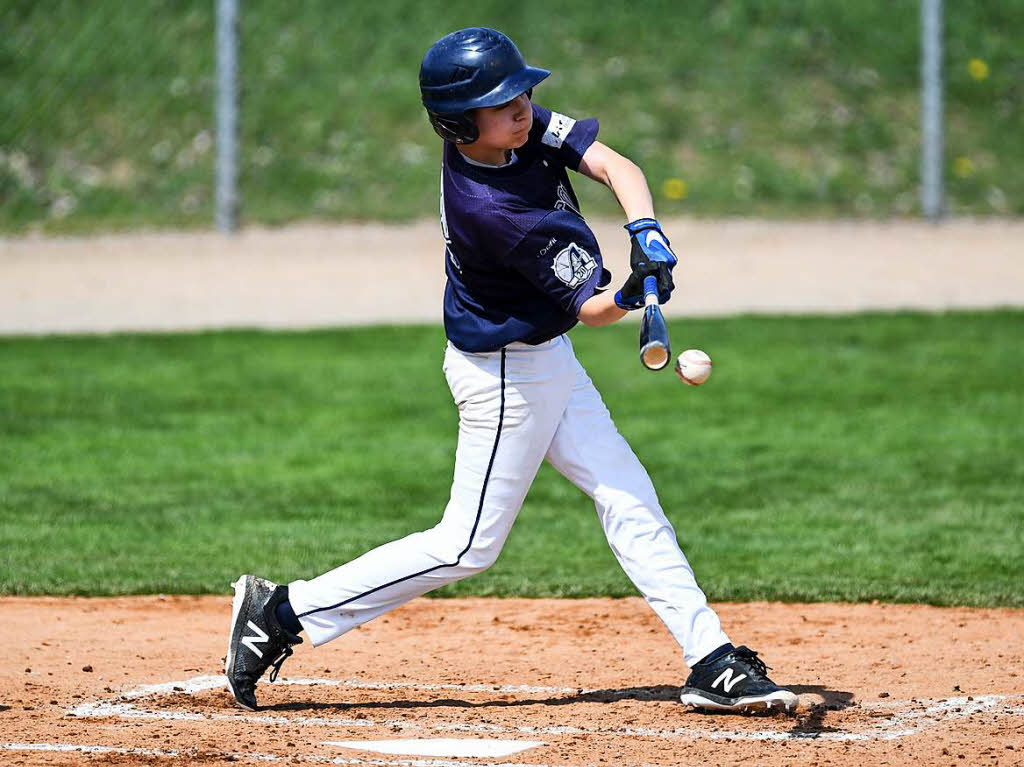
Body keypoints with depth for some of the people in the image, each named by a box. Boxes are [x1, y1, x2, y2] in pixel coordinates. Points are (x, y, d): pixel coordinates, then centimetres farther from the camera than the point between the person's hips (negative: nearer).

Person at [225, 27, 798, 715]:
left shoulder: (525, 128, -10)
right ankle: (285, 613, 5)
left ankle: (712, 663, 12)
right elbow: (591, 310, -25)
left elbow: (614, 165, -15)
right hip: (507, 375, -9)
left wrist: (645, 233, -32)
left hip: (544, 358, 9)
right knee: (467, 546, -1)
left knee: (629, 499, 9)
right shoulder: (487, 211, -31)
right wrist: (630, 295, -46)